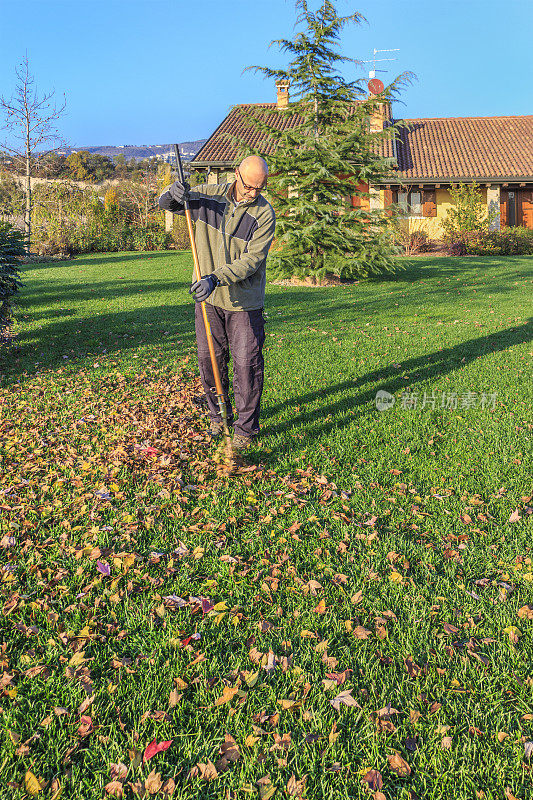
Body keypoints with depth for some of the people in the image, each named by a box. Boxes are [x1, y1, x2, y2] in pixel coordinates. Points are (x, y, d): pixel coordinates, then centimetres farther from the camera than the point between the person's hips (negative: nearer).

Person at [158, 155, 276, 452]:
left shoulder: (265, 214, -10)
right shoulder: (209, 195, -1)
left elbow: (252, 259, -19)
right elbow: (166, 204, 8)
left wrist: (217, 278, -32)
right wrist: (174, 193, -17)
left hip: (244, 301, -3)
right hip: (208, 297, 3)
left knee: (247, 364, -2)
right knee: (209, 359, 11)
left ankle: (245, 427, 12)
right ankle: (218, 415, 30)